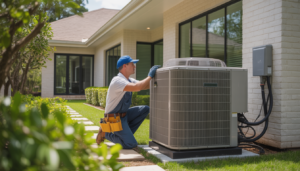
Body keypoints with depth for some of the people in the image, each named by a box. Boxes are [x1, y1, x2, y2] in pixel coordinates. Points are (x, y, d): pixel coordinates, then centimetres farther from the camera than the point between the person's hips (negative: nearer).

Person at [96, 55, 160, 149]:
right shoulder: (118, 81, -23)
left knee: (145, 109, -2)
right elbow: (137, 87, -37)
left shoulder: (129, 80, 8)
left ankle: (126, 135, 5)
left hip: (123, 115, 10)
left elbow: (145, 86, 8)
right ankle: (106, 134, 3)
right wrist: (150, 76, -27)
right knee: (131, 144, -16)